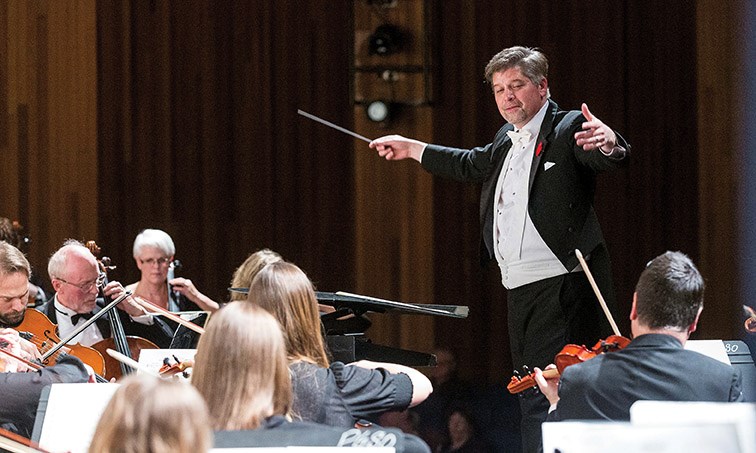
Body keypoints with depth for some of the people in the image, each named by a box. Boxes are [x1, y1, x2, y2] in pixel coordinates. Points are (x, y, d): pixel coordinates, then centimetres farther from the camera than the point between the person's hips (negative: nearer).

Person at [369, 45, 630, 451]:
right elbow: (473, 164, 39)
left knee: (544, 398, -17)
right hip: (520, 291, 10)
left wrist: (608, 143, -51)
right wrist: (412, 150, 45)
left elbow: (612, 159, -27)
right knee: (530, 396, 15)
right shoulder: (508, 140, 19)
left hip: (561, 290, -10)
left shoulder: (569, 129, -8)